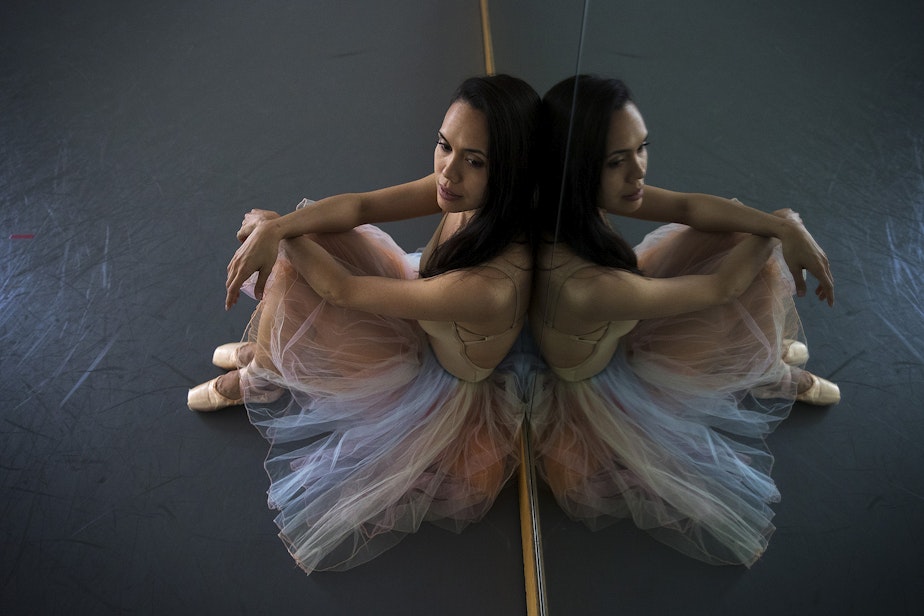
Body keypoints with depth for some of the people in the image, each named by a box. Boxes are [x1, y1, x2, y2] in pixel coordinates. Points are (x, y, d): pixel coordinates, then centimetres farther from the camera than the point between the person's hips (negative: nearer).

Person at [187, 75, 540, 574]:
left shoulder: (491, 287, -41)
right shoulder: (469, 192, -20)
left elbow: (342, 289, -29)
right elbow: (362, 204, -14)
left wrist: (273, 227, -14)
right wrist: (275, 229, -30)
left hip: (440, 390, -6)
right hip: (419, 323, 7)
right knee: (308, 235, -5)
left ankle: (256, 380, 19)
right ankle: (266, 351, 23)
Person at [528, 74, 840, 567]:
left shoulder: (571, 200, -22)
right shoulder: (585, 288, -44)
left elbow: (685, 206, -10)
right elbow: (722, 286, -26)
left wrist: (783, 230, -18)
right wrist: (781, 228, -9)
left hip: (613, 329, 8)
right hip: (603, 390, -7)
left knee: (740, 230, 5)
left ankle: (767, 351, 30)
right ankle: (776, 377, 31)